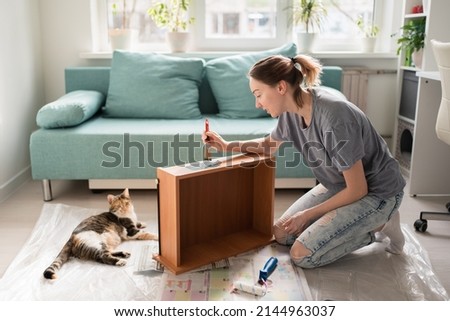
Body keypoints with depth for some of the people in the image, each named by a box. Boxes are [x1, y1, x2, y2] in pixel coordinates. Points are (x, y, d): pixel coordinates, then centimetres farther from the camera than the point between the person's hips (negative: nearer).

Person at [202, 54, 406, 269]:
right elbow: (270, 144, 15)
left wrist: (308, 215, -15)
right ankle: (358, 222, 15)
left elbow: (358, 189, -25)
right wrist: (227, 146, 2)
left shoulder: (334, 118, -34)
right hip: (339, 185, 8)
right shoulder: (292, 109, -9)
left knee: (301, 255, -15)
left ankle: (377, 225, 1)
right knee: (282, 235, 7)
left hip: (375, 192, -8)